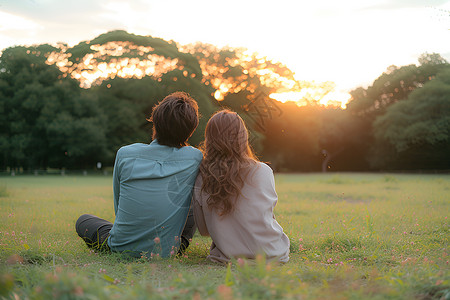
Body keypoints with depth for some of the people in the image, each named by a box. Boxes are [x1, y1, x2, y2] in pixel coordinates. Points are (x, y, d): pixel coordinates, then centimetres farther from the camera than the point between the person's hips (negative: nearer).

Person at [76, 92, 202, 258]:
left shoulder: (125, 154, -10)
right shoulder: (195, 158, -11)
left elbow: (118, 206, 5)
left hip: (120, 247, 0)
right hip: (166, 252, 0)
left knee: (83, 220, 30)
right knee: (192, 213, 30)